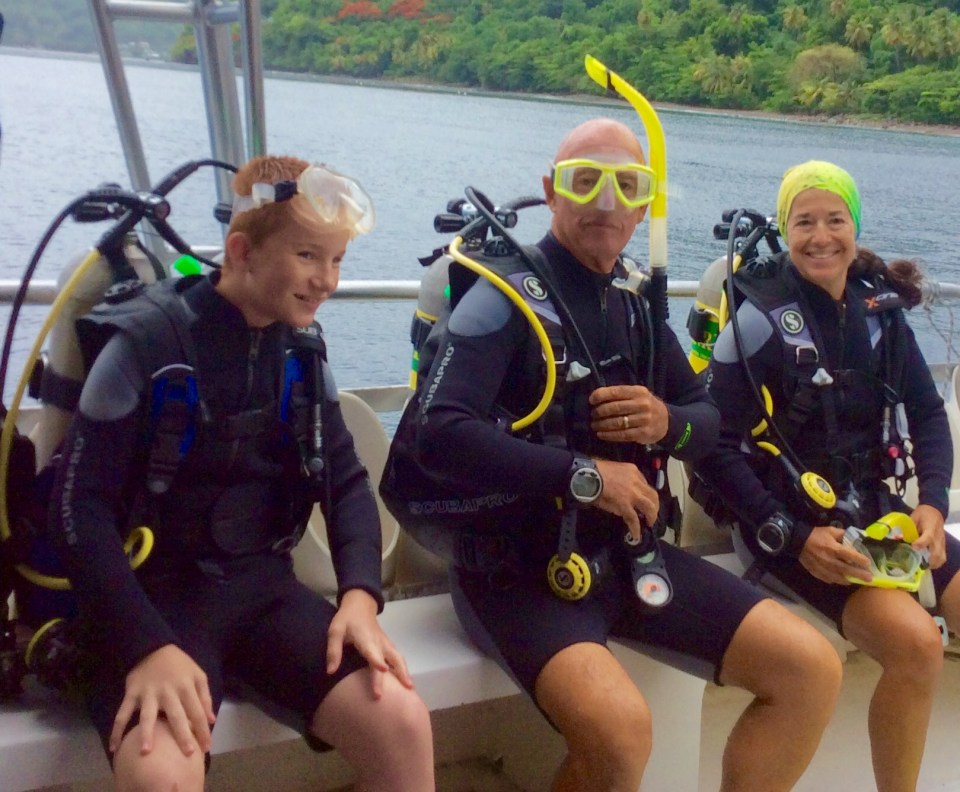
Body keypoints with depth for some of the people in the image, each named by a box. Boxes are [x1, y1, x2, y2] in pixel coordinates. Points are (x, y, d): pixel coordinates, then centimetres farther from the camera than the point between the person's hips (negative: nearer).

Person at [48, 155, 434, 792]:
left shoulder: (302, 349, 5)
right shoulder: (146, 341, -11)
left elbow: (346, 480, 10)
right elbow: (80, 505, -12)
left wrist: (361, 592, -8)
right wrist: (147, 645, -22)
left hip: (260, 585, 5)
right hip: (155, 593, -4)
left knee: (401, 721, -17)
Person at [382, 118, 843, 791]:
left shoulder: (635, 301, 10)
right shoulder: (508, 297, -11)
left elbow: (708, 422, 17)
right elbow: (437, 434, -24)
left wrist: (666, 423, -8)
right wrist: (584, 474, -20)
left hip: (625, 551, 7)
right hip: (515, 564, -7)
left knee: (812, 669, -1)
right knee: (619, 726, -32)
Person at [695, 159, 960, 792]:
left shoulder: (879, 307, 5)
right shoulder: (760, 316, -12)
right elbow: (717, 447, -13)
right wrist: (793, 536, -19)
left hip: (877, 508, 6)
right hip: (794, 521, -6)